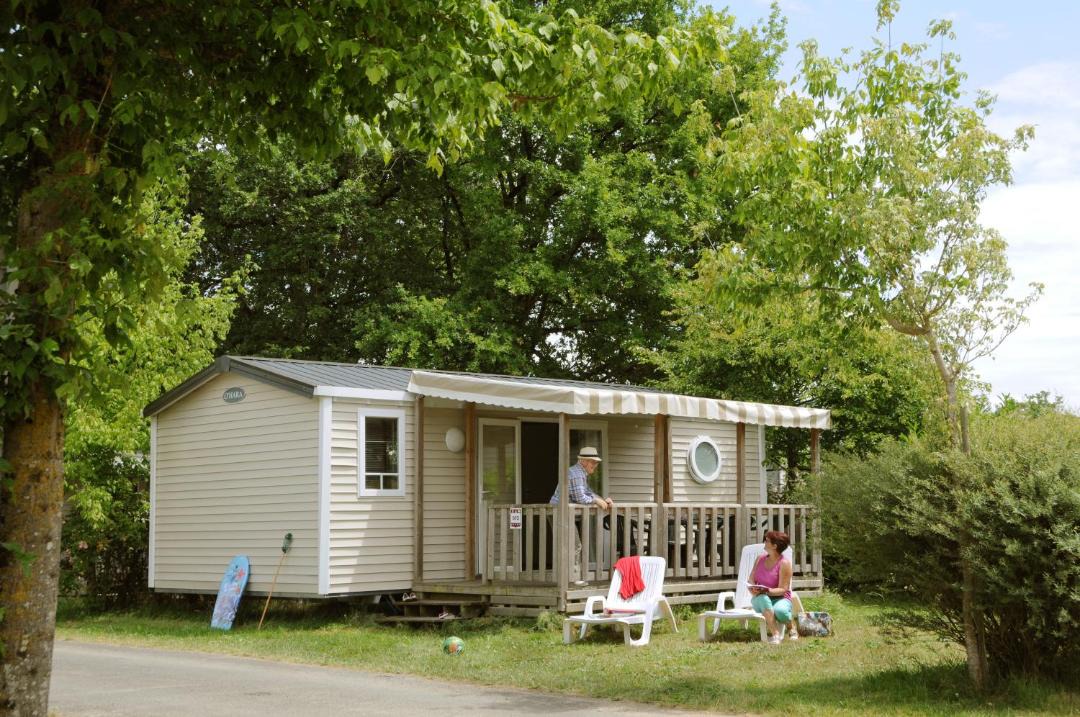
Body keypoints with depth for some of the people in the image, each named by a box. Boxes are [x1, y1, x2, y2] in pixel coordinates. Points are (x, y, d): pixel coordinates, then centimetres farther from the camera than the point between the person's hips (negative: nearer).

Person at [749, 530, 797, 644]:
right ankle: (775, 634, -37)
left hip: (780, 599, -4)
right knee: (762, 598, -35)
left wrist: (766, 591, -31)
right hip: (760, 600, 4)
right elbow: (751, 580, 6)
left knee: (780, 610, -39)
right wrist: (754, 590, -17)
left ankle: (792, 627, -3)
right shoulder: (760, 560, 9)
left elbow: (782, 590, -13)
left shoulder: (784, 563, -9)